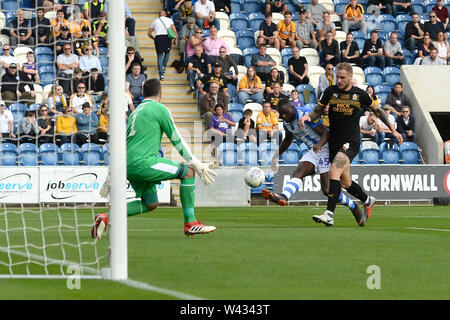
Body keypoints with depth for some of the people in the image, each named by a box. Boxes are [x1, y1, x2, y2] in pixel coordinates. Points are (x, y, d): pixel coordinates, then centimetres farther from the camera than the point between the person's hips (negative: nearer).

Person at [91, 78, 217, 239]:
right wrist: (197, 164, 6)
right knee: (188, 172, 0)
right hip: (144, 163, -8)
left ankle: (107, 217, 6)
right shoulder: (160, 109, 0)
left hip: (129, 165, 8)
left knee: (151, 204, 18)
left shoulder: (135, 111, 24)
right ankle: (190, 223, -1)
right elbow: (177, 140, 0)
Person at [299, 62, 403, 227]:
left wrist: (393, 130, 18)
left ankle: (329, 214, -34)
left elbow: (377, 110, 15)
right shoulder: (330, 91, 5)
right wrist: (308, 116, -12)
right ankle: (368, 201, 42)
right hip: (334, 143, 4)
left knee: (334, 171, -27)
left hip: (351, 142, -4)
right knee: (345, 183, 11)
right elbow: (318, 111, 11)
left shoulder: (360, 95, 0)